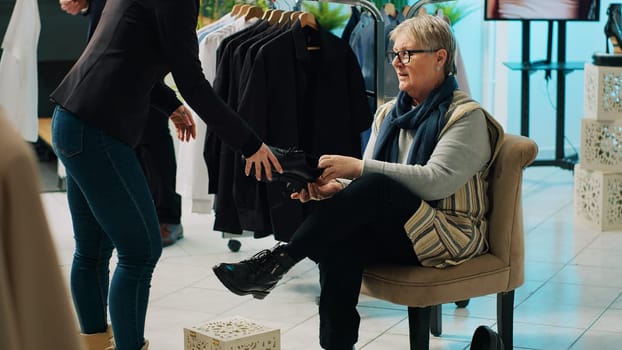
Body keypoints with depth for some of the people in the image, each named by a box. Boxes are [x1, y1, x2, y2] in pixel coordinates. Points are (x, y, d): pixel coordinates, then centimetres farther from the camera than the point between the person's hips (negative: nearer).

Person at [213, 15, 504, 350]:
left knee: (374, 186, -33)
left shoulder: (467, 117, -7)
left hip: (449, 235, -5)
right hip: (393, 230, 6)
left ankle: (277, 261, -29)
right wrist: (338, 187, -15)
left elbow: (436, 181, -21)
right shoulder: (388, 113, 15)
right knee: (338, 245, -30)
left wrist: (358, 167, -25)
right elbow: (367, 173, 10)